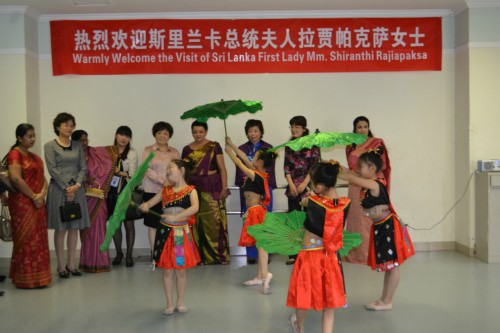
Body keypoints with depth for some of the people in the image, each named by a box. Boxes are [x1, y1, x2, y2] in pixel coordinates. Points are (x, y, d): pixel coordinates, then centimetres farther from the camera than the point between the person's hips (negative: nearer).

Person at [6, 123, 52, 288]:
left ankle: (36, 276, 19)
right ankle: (26, 277, 5)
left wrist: (42, 194, -5)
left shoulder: (34, 156, 17)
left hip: (37, 203, 8)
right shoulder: (15, 154, -8)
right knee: (26, 239, -3)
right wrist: (34, 197, -14)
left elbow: (42, 177, 14)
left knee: (38, 239, 10)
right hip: (22, 203, -8)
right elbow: (16, 178, -20)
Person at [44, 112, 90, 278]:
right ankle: (61, 265, 7)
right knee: (60, 228, 0)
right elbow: (52, 169, -8)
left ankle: (71, 264, 14)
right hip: (59, 189, -4)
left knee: (74, 228, 6)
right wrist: (66, 188, -12)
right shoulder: (50, 146, 0)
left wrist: (77, 185, -9)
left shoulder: (78, 145, 12)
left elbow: (83, 167, 7)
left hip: (76, 189, 4)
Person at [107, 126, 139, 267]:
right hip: (112, 192, 3)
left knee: (129, 223, 3)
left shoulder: (132, 152, -3)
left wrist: (118, 171, -19)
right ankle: (118, 253, 25)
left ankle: (129, 255, 14)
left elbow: (132, 174, -8)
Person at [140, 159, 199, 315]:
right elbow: (149, 203, 9)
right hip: (165, 232, 3)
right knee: (167, 270, 8)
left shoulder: (190, 190, -5)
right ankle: (169, 304, 21)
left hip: (182, 233, -2)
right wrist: (144, 205, -16)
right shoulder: (165, 190, 7)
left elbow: (195, 207, -23)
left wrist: (176, 217, -34)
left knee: (181, 270, 9)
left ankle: (180, 302, 26)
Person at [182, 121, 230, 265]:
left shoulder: (214, 146, 2)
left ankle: (220, 254, 2)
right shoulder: (187, 149, 11)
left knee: (215, 221, -6)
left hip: (212, 188, -3)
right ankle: (201, 255, 11)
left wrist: (224, 188, -6)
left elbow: (222, 168, 0)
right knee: (197, 223, 2)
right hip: (194, 189, 3)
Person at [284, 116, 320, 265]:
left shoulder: (312, 144, -2)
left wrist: (304, 183, -12)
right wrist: (291, 184, -5)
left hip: (308, 186, -4)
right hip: (293, 187, 4)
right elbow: (286, 166, 7)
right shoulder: (289, 145, 10)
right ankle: (294, 254, 11)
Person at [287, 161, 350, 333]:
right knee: (329, 304, 14)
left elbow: (303, 202, 4)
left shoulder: (312, 202, -19)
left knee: (304, 296, 22)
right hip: (331, 257, 2)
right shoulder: (345, 203, -11)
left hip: (310, 256, -2)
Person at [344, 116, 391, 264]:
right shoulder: (350, 147, 13)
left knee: (371, 221, -6)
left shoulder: (377, 143, 2)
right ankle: (357, 253, 10)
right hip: (356, 188, 4)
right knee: (356, 220, 3)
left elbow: (383, 165, -1)